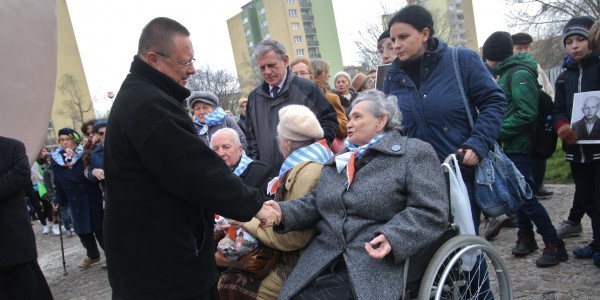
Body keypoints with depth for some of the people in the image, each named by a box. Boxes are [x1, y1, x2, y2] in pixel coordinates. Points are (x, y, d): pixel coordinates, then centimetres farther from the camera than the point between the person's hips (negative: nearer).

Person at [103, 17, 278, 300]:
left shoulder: (137, 95, 12)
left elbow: (181, 166, 17)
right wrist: (254, 204, -13)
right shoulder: (150, 104, -24)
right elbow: (201, 173, -26)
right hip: (163, 261, -11)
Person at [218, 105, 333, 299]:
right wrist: (255, 218, 5)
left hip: (298, 267, -8)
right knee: (228, 278, 4)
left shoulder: (307, 172, -19)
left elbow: (292, 237, -22)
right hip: (291, 258, 9)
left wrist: (247, 221, -9)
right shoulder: (311, 163, 11)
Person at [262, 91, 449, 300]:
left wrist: (393, 237, -23)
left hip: (379, 264, -5)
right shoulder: (339, 159, 22)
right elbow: (315, 203, 17)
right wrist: (284, 212, -1)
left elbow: (431, 213, -8)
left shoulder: (415, 153, 1)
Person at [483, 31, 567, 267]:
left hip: (518, 147, -9)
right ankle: (526, 237, 29)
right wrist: (497, 132, 6)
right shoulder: (507, 73, 13)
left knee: (525, 197, -6)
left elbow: (527, 113, -22)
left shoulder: (519, 74, -15)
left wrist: (497, 132, -18)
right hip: (510, 146, 9)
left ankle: (554, 245, 4)